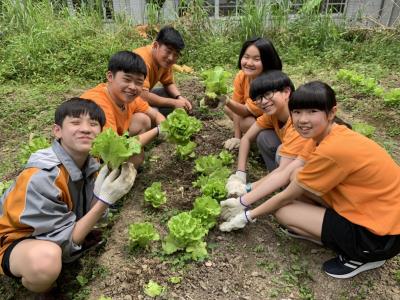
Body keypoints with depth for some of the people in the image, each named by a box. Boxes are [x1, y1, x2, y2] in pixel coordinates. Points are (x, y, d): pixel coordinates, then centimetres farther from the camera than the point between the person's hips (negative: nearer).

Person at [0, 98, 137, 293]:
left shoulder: (90, 163, -14)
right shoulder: (40, 178, -34)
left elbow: (93, 216, -10)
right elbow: (63, 242, -28)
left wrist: (100, 195, -30)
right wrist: (105, 200, -36)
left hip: (60, 227, 7)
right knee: (46, 259, -42)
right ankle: (35, 286, -1)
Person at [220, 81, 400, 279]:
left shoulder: (331, 151, -28)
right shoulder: (334, 134, -1)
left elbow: (287, 196, -16)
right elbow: (286, 173, 5)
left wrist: (248, 216, -3)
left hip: (382, 234, -8)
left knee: (284, 212, -9)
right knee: (299, 179, -1)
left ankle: (363, 256, 4)